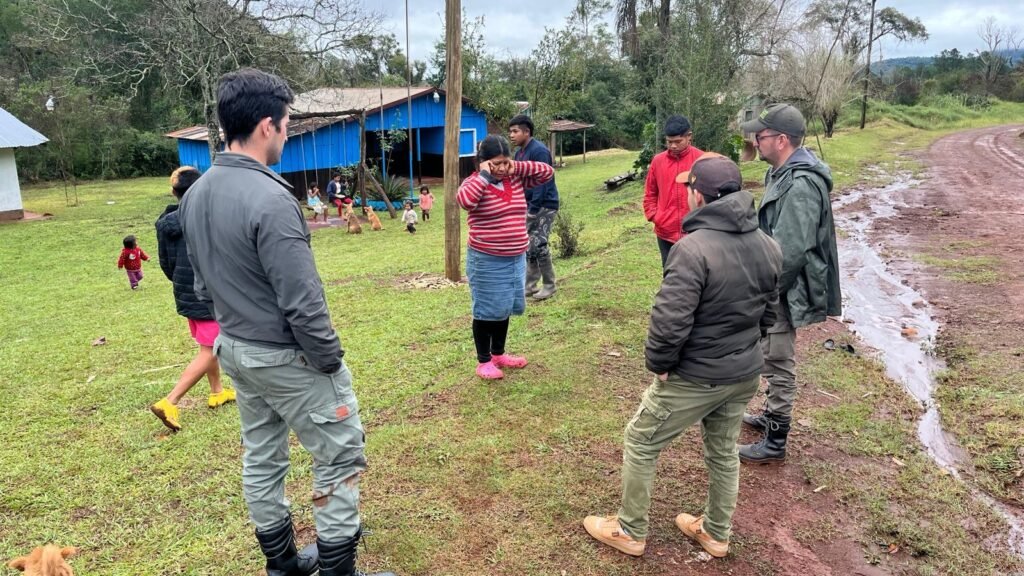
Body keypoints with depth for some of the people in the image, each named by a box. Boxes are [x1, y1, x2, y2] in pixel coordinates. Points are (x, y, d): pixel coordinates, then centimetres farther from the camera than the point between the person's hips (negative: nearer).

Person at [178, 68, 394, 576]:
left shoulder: (195, 194, 3)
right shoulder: (270, 198, -25)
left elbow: (202, 283, 12)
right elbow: (303, 302, -25)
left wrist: (231, 329, 20)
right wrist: (330, 362, -14)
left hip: (235, 351, 9)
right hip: (286, 358, -9)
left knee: (261, 457, 19)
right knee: (340, 455, 5)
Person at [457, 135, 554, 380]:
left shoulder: (516, 180, 5)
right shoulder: (474, 183, -12)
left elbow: (547, 172, 6)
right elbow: (464, 201, -34)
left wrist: (518, 167, -5)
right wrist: (484, 176, -22)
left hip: (515, 258, 7)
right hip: (486, 261, -6)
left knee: (505, 308, 18)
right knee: (487, 310, 4)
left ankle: (499, 353, 36)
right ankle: (483, 361, 19)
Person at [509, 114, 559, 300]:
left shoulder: (539, 151, -17)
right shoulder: (519, 152, 12)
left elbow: (542, 182, -22)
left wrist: (533, 210, -23)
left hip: (544, 206, -9)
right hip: (528, 206, 9)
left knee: (538, 246, -9)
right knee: (528, 246, 10)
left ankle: (549, 286, 4)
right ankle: (530, 285, 19)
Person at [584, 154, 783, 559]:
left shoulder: (693, 248, -25)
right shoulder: (767, 246, 0)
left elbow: (670, 321, -28)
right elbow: (767, 314, 9)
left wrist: (658, 364, -11)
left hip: (696, 377, -7)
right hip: (746, 374, 7)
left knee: (640, 444, 12)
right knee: (723, 450, 25)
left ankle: (630, 532, 25)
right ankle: (716, 533, 42)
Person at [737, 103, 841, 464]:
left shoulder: (801, 185, -25)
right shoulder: (783, 173, 9)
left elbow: (790, 251, -28)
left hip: (783, 293, -10)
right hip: (774, 288, 10)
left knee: (779, 362, 1)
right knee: (773, 358, 23)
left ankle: (775, 442, 14)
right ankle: (772, 416, 41)